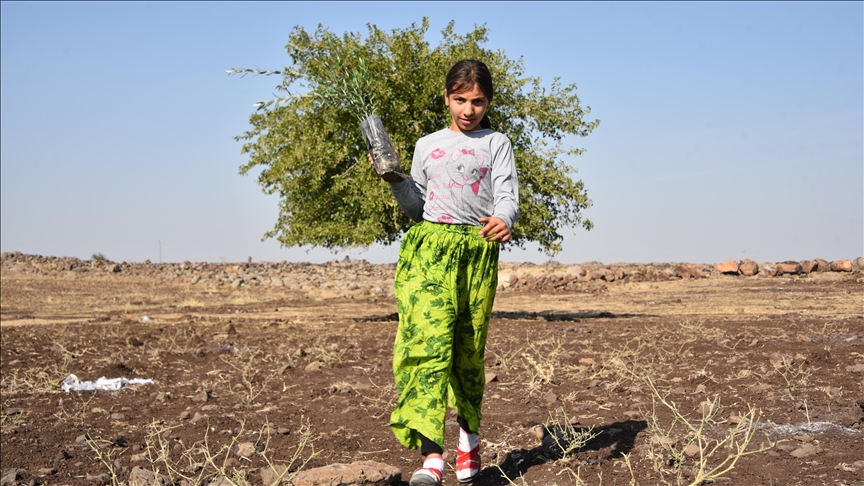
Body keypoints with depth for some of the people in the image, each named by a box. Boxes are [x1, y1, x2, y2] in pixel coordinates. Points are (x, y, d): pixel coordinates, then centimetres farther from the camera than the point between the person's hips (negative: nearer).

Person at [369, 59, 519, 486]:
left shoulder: (496, 144, 11)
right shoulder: (427, 145, 19)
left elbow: (508, 196, -4)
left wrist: (503, 220, -26)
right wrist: (394, 178, 2)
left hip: (478, 250, -1)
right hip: (429, 246, 1)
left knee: (469, 350, 4)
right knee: (429, 341, -16)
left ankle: (469, 438, 27)